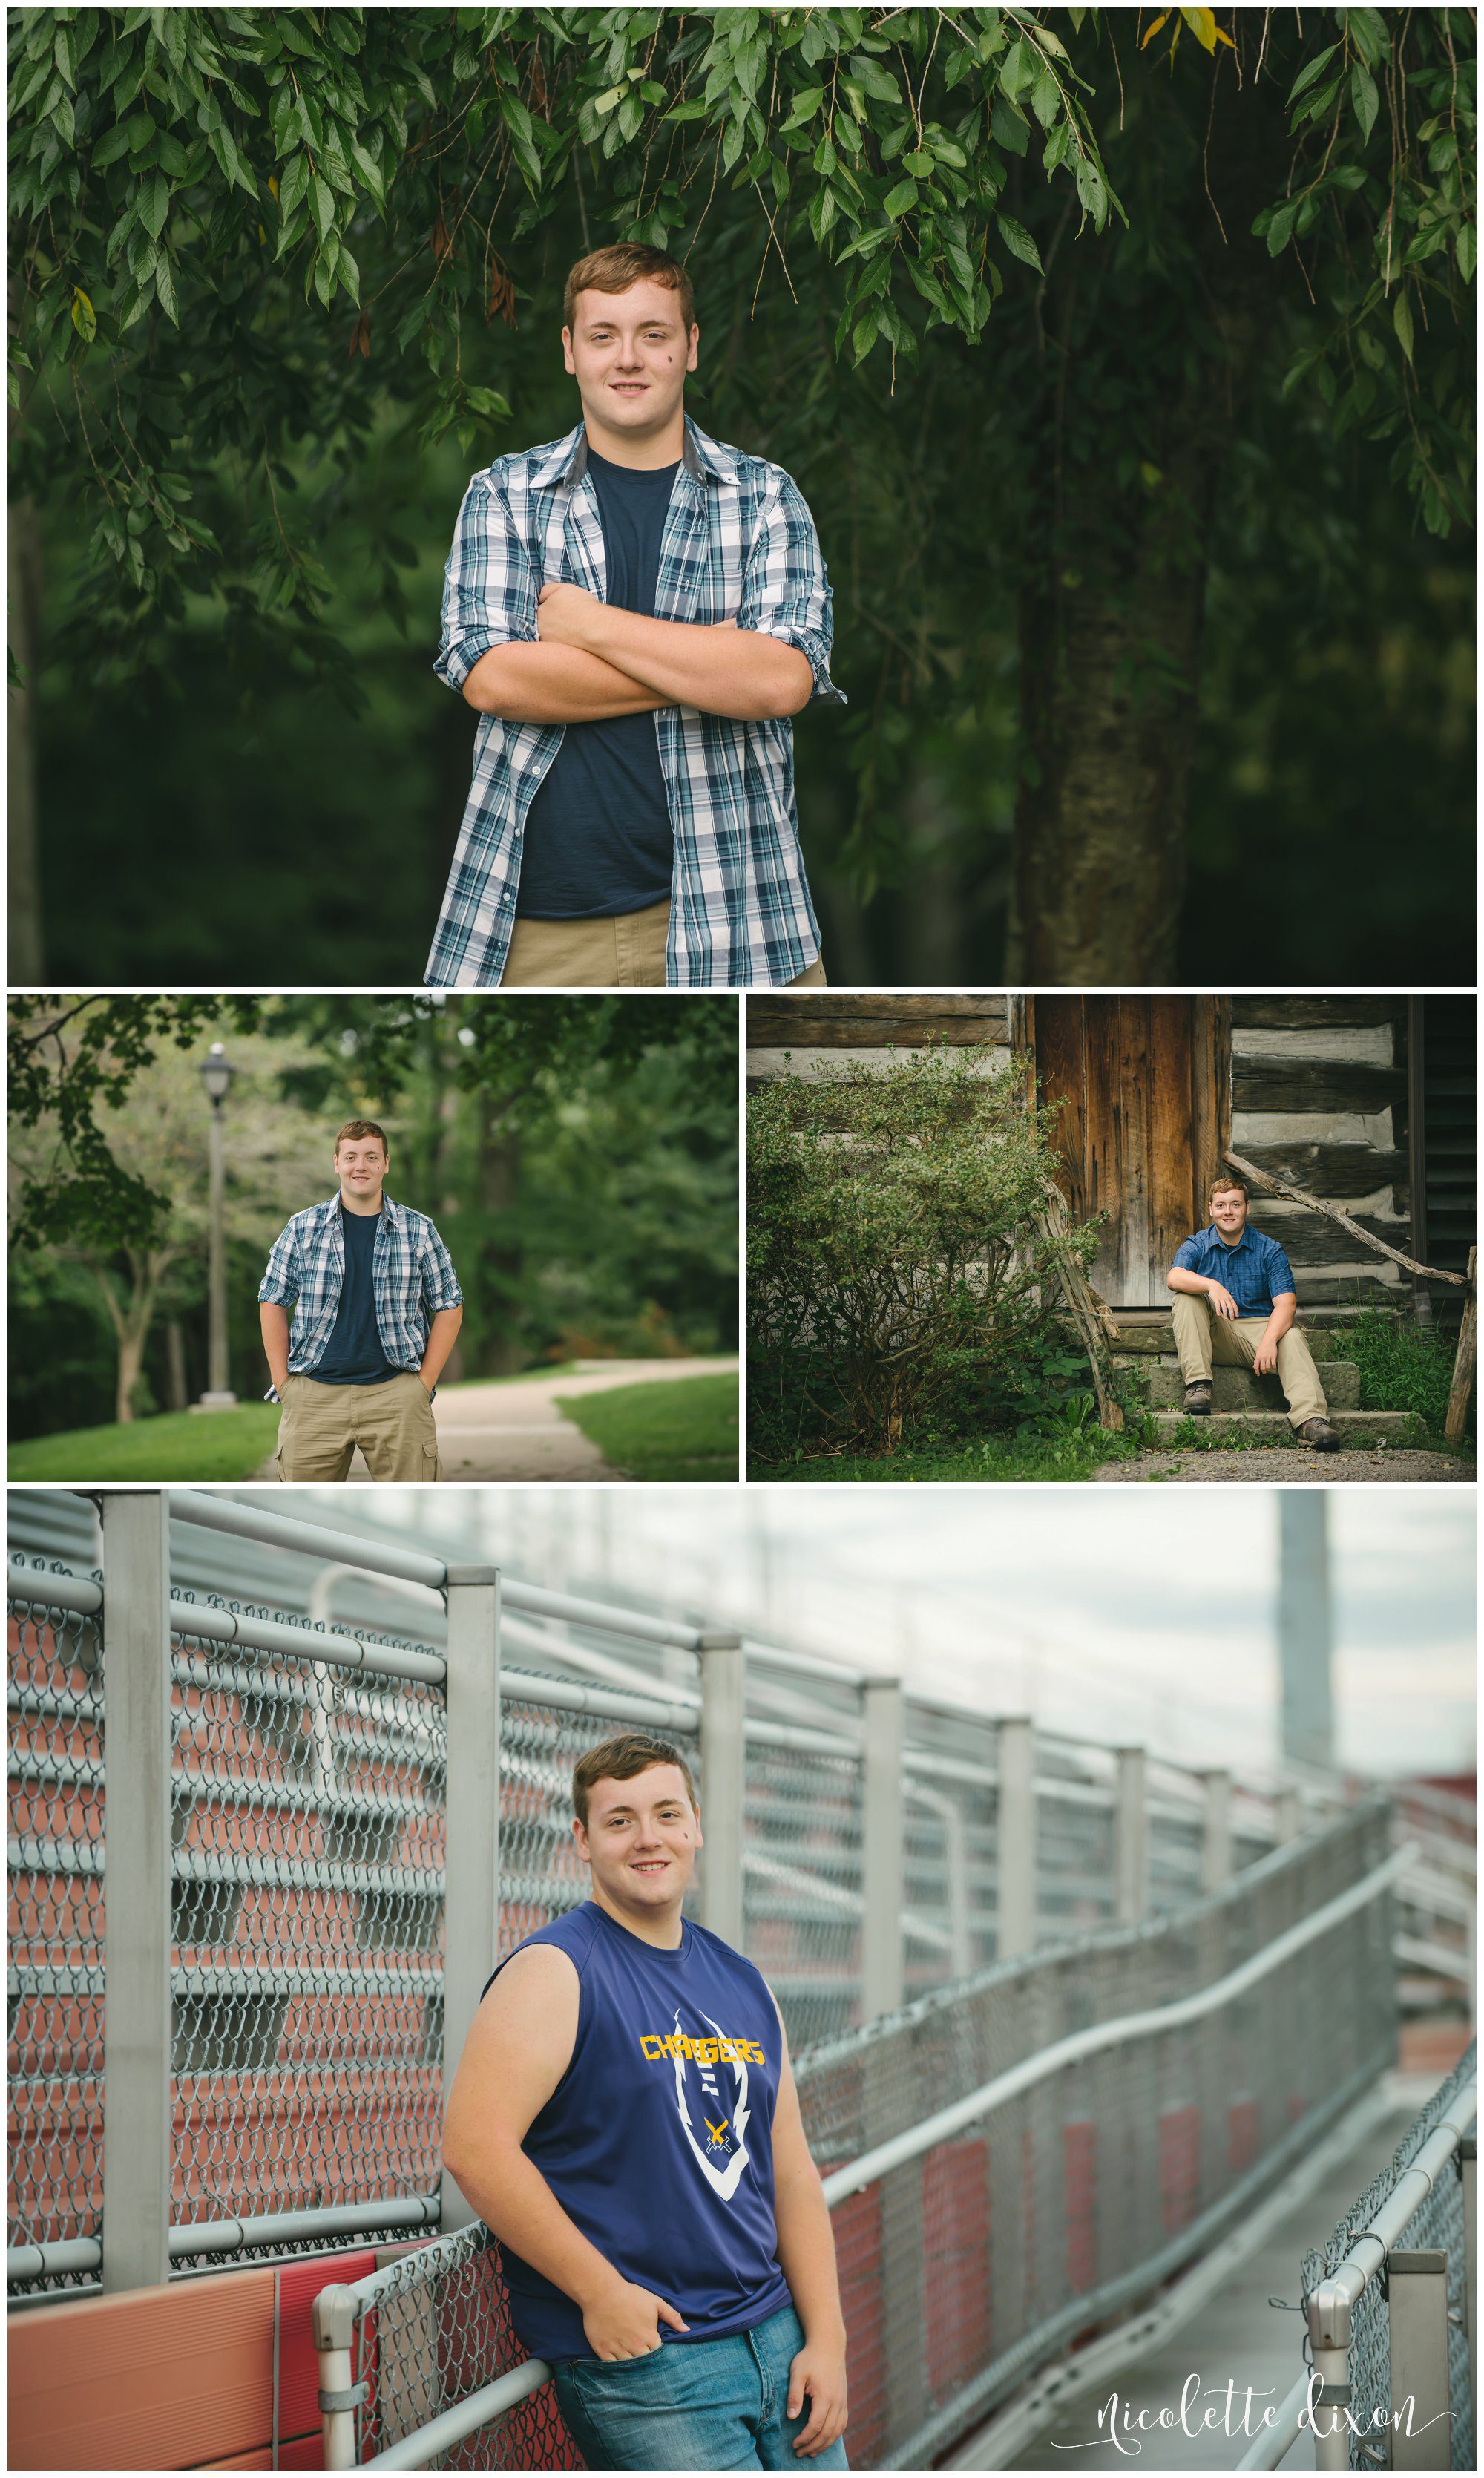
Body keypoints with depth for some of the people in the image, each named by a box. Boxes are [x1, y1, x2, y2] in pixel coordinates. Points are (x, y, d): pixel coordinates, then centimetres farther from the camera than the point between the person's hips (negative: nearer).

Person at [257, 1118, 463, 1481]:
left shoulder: (419, 1231, 6)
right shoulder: (303, 1229, 7)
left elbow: (448, 1307, 11)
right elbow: (273, 1304, 10)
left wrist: (425, 1383, 1)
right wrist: (283, 1383, 2)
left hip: (396, 1393, 0)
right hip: (314, 1394, 0)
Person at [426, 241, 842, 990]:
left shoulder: (763, 498, 7)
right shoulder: (503, 496, 8)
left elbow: (784, 679, -9)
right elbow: (490, 677, -7)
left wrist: (591, 625, -9)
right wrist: (707, 666, -9)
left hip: (720, 919, 0)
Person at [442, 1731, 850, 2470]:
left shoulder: (742, 1985, 15)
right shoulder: (555, 1973, -7)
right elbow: (475, 2147, -17)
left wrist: (827, 2340, 6)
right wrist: (601, 2292, -17)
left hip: (778, 2342, 7)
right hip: (640, 2361, -7)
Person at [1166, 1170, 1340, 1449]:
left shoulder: (1269, 1250, 3)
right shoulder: (1196, 1246, 5)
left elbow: (1285, 1303, -10)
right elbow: (1174, 1277, -18)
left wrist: (1269, 1341, -31)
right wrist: (1211, 1285, -40)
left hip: (1257, 1328, -1)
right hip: (1214, 1336, 1)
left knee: (1292, 1338, -32)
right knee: (1186, 1298, -25)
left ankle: (1311, 1419, -54)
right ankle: (1197, 1385, -34)